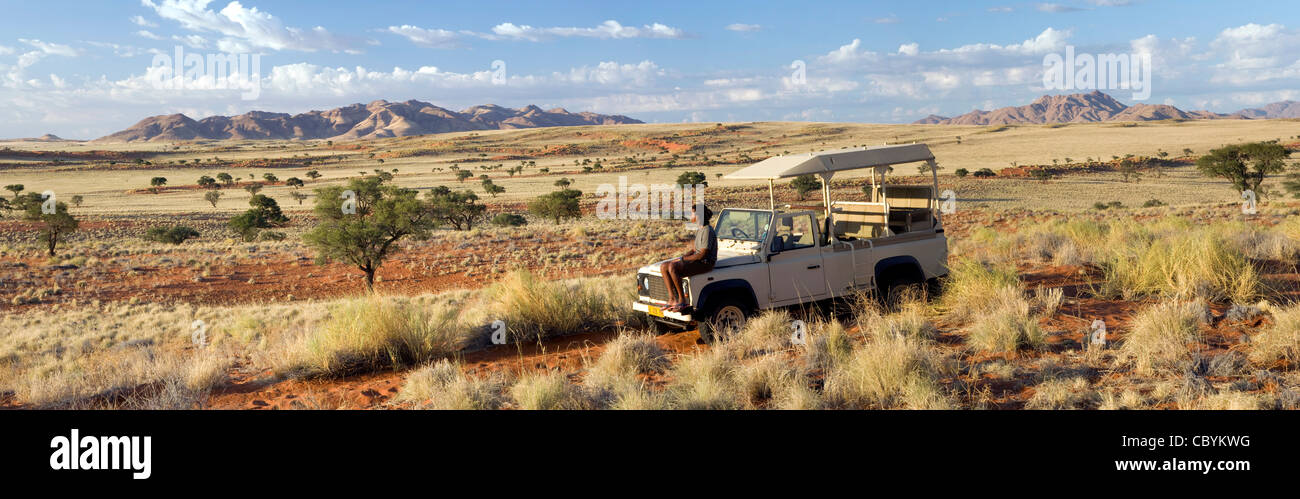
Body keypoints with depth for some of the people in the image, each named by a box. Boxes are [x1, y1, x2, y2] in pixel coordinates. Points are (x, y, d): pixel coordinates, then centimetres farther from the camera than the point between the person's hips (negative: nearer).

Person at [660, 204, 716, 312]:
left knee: (673, 268, -29)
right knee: (664, 267, -3)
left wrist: (683, 259, -14)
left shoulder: (708, 231, -16)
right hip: (696, 260, 10)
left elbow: (702, 254, -21)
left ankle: (682, 301, -20)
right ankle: (672, 299, -5)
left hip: (705, 263, -10)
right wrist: (682, 257, 2)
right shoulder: (699, 230, 15)